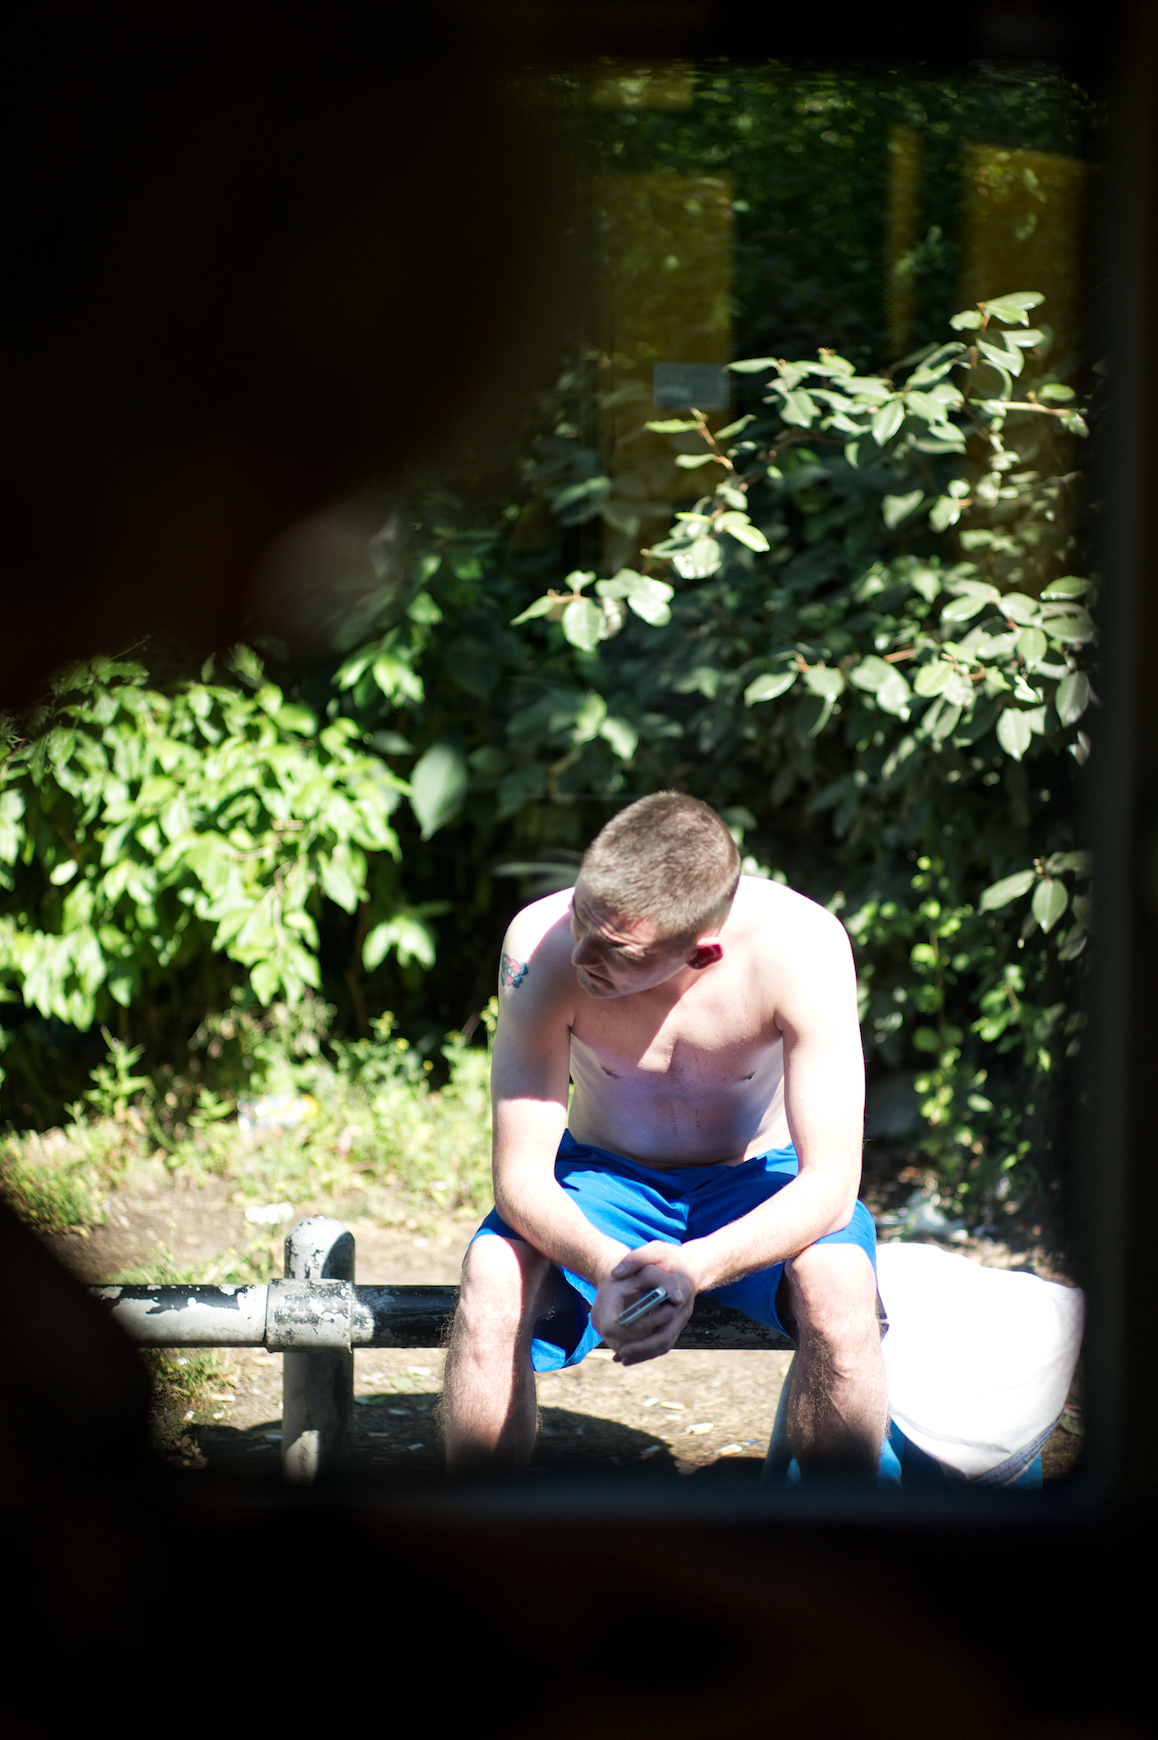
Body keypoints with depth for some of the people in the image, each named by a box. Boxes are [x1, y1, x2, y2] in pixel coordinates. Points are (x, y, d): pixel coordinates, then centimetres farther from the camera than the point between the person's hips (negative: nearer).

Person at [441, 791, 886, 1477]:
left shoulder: (802, 947, -29)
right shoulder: (543, 943, -26)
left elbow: (831, 1183, -28)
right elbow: (521, 1177, -22)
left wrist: (693, 1267, -45)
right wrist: (607, 1267, -43)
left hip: (757, 1183, -1)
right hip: (606, 1174, 1)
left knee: (838, 1288, -33)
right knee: (492, 1282, -30)